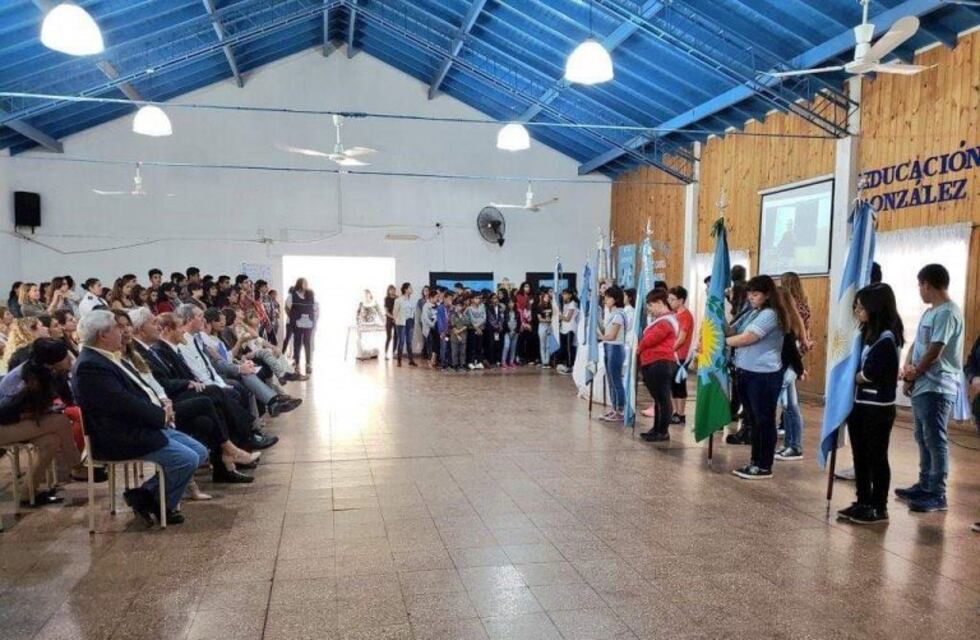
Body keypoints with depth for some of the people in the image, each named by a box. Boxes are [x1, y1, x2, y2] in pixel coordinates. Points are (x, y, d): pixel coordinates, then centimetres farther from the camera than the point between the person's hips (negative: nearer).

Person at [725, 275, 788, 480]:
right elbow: (732, 331, 13)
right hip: (746, 373, 9)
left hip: (765, 376, -9)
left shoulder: (770, 314, -14)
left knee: (764, 421, 2)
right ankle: (755, 462, 26)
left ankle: (764, 467, 11)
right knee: (755, 420, 16)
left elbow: (746, 339, -19)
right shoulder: (751, 313, 13)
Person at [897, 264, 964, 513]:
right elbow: (916, 345, 17)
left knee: (935, 441, -5)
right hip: (921, 387, 10)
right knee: (923, 439, 16)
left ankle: (937, 495, 1)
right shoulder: (930, 312, 16)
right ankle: (925, 485, 27)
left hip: (937, 388, -10)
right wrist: (908, 367, -2)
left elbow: (934, 353, -19)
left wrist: (913, 374, -6)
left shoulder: (947, 312, -16)